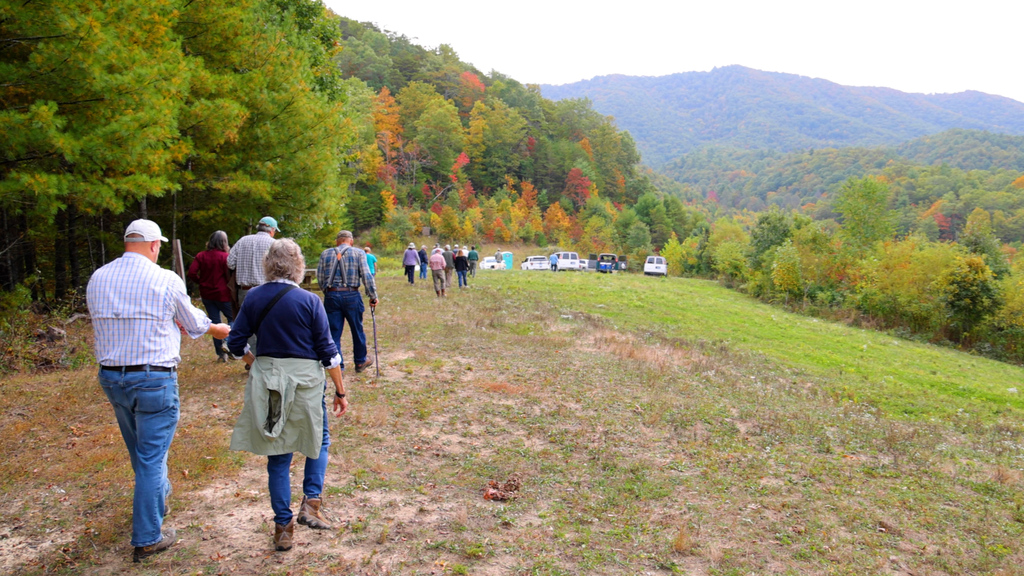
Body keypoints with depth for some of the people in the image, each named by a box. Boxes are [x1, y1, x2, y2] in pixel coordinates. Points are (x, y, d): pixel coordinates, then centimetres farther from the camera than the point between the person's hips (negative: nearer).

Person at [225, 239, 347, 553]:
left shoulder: (253, 298, 0)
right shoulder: (309, 301, -10)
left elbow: (236, 343, 4)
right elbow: (327, 350, -8)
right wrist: (340, 391, 0)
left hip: (266, 382, 3)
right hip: (305, 381, -3)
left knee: (277, 455, 12)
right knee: (319, 442, 20)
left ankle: (283, 527, 18)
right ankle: (311, 503, 6)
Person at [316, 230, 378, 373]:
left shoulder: (326, 253, 9)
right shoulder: (358, 253, 2)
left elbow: (320, 278, 9)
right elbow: (366, 276, -6)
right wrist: (373, 296, -2)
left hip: (331, 296, 2)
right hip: (351, 295, -1)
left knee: (334, 332, 8)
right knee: (357, 330, 14)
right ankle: (360, 361, 27)